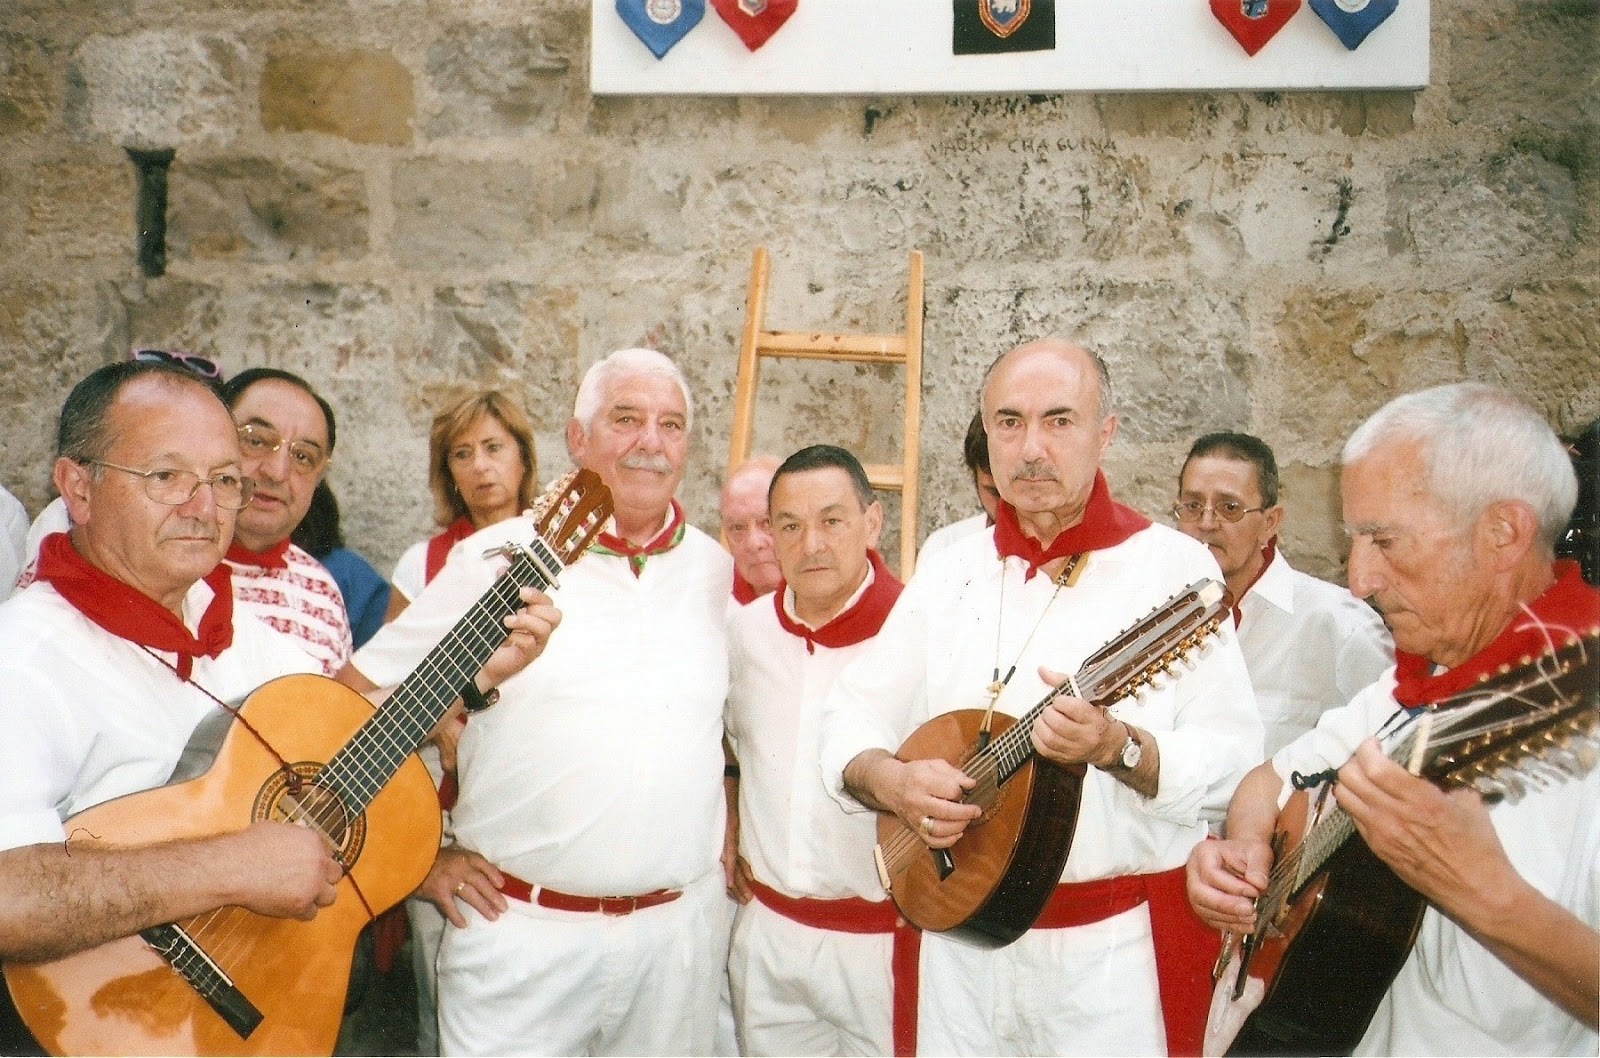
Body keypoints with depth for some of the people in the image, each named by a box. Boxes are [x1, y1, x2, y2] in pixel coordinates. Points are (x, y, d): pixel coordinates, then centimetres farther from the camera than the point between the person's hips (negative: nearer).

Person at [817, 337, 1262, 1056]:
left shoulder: (1173, 567, -7)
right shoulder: (950, 573, 6)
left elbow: (1237, 761, -14)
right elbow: (851, 716, 5)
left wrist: (1117, 748, -30)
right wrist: (887, 778, -15)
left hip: (1118, 947, -3)